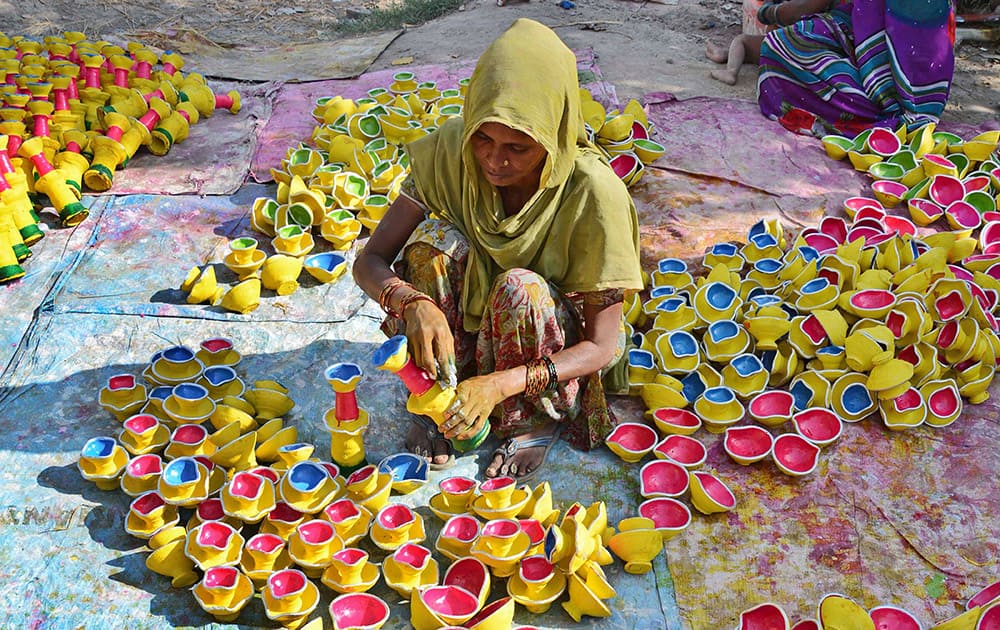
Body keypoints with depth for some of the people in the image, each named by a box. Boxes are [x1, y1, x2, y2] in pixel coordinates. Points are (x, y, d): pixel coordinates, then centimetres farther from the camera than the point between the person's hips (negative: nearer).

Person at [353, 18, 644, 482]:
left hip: (558, 349, -2)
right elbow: (369, 261, -17)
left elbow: (602, 347, -25)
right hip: (468, 328, 3)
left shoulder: (592, 192, -29)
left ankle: (537, 421, -7)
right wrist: (414, 303, -40)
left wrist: (500, 384, -39)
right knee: (434, 240, -27)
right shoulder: (451, 150, -21)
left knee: (520, 287, -35)